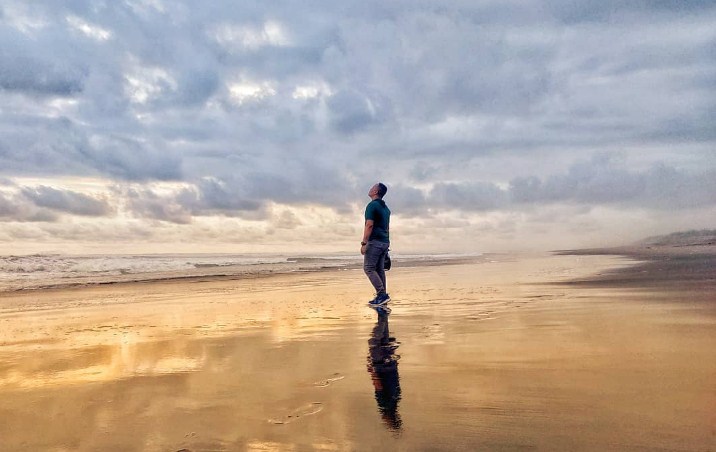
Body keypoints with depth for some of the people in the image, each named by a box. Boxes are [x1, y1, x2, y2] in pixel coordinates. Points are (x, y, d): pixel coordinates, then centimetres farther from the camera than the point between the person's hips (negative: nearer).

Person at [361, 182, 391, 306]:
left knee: (368, 268, -6)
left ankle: (382, 294, -13)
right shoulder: (385, 208, 17)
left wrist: (364, 243, -19)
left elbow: (369, 225, -18)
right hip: (384, 242, 9)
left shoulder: (372, 205, -10)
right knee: (379, 269, 10)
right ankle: (382, 296, 10)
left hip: (374, 241, -9)